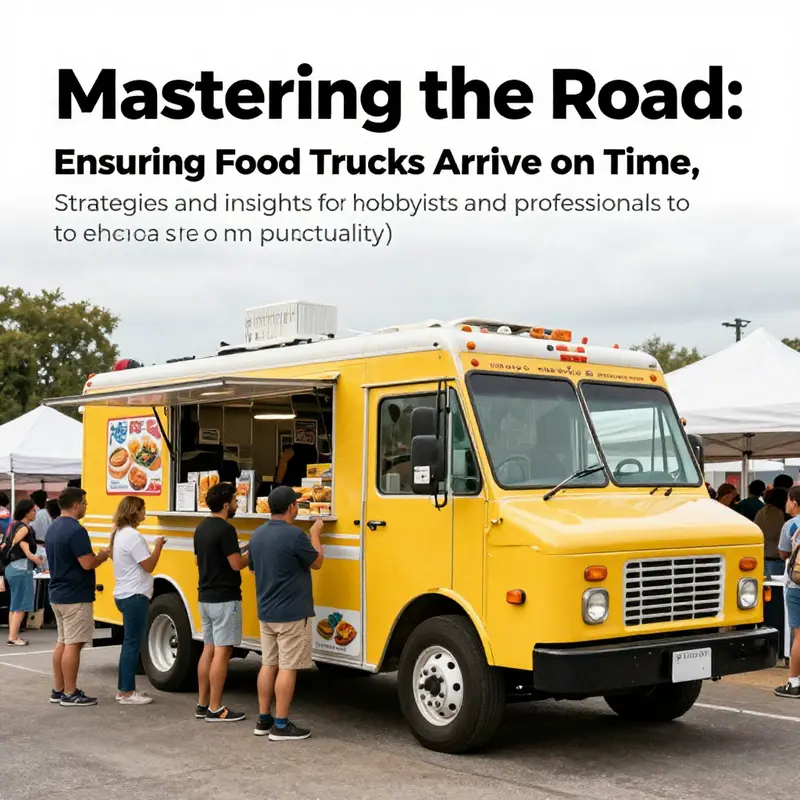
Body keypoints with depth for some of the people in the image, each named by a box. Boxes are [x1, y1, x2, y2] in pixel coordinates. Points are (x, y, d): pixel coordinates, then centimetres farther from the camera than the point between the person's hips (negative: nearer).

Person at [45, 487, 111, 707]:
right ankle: (70, 694, 0)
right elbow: (87, 563, -23)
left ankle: (58, 690, 19)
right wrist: (103, 556, -4)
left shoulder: (53, 528, 11)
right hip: (75, 597, -10)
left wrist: (96, 556, 15)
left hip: (57, 595, 10)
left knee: (63, 642, 14)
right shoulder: (76, 530, -20)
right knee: (73, 644, -4)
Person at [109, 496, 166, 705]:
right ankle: (127, 693, -2)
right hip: (135, 596, -10)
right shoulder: (133, 536, -18)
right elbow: (149, 566, -17)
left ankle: (123, 688, 19)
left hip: (124, 595, 10)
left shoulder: (119, 533, 12)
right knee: (133, 643, -5)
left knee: (129, 642, 14)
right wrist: (158, 546, -4)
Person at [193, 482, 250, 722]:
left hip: (206, 597, 9)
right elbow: (237, 564, -20)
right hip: (224, 599, -9)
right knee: (222, 652, -5)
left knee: (208, 649, 13)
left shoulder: (201, 528, 10)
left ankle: (202, 704, 16)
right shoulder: (226, 530, -18)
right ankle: (215, 709, -2)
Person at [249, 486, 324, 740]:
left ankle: (263, 720, 19)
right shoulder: (294, 535, -19)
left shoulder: (256, 535, 5)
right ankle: (281, 726, 2)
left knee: (268, 664, 13)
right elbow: (317, 562, -5)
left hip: (266, 612, 8)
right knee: (287, 668, -1)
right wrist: (315, 534, 8)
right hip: (292, 614, -8)